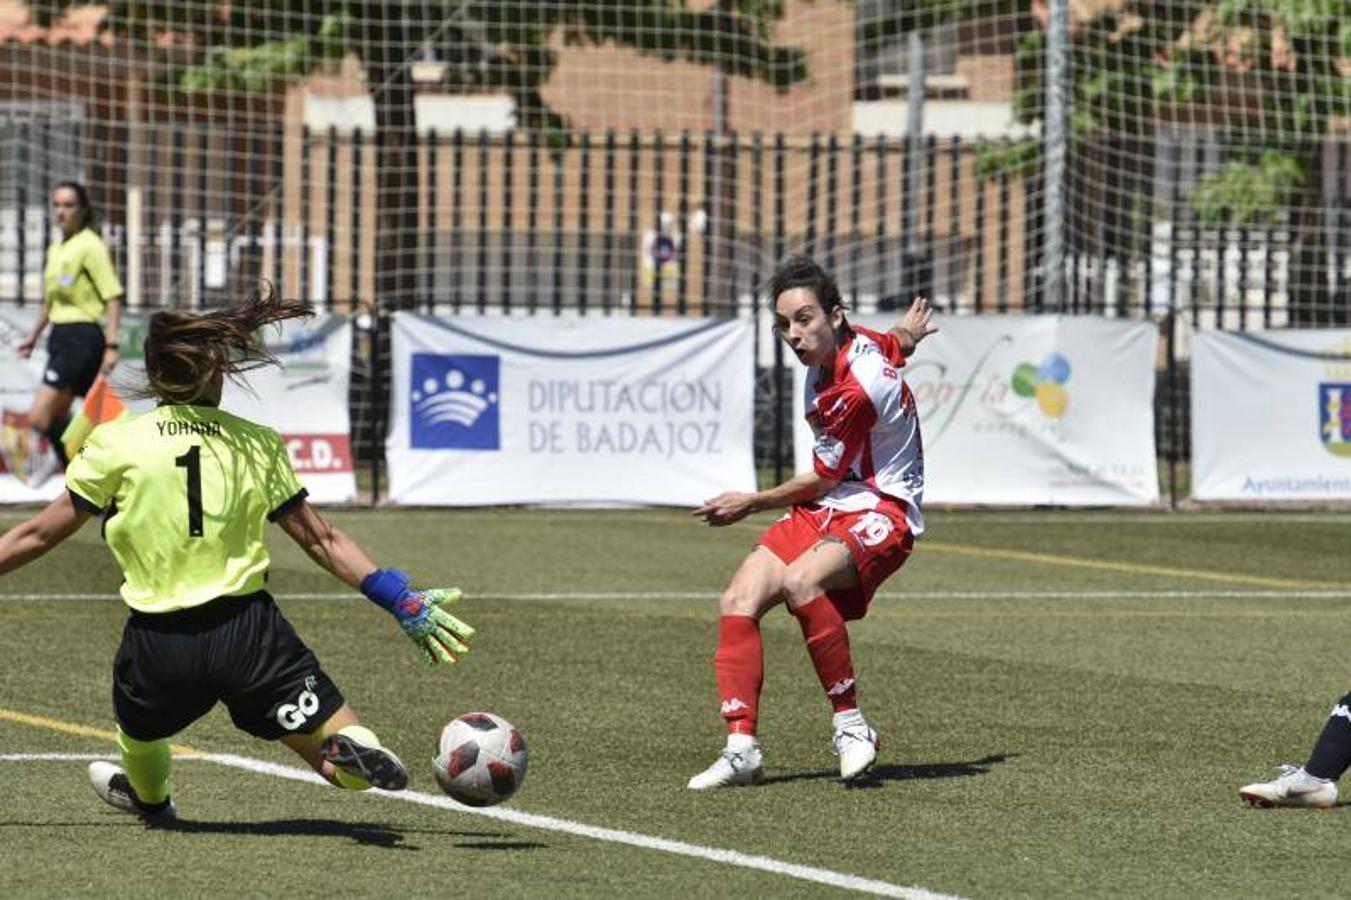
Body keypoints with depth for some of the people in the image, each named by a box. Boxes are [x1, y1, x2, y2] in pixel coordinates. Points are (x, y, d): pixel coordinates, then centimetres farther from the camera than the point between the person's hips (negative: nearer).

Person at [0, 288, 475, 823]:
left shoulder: (115, 444, 1)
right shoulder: (257, 445, 6)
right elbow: (321, 540, 8)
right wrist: (402, 602, 13)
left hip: (158, 643, 0)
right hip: (248, 631, 0)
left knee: (139, 732, 34)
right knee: (345, 755, -1)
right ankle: (353, 749, -33)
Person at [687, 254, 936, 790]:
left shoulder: (857, 389, -22)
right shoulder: (847, 345, 3)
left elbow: (821, 482, -12)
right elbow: (898, 343, 26)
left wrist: (752, 504, 3)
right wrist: (907, 334, 50)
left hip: (880, 513, -9)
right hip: (824, 509, 9)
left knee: (800, 581, -38)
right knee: (738, 602, -11)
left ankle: (850, 722, -26)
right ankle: (741, 750, -15)